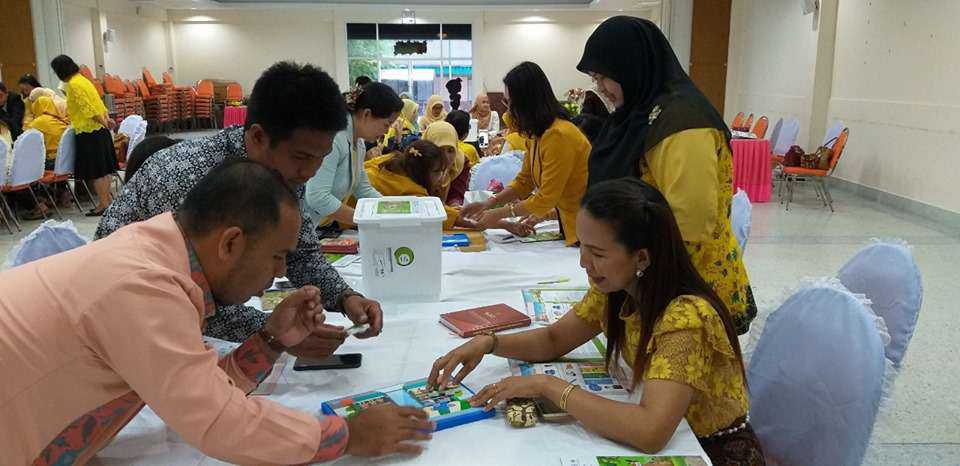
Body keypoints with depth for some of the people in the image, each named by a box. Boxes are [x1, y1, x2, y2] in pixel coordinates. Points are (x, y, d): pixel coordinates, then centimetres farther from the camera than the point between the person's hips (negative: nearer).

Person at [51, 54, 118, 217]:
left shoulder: (73, 84, -14)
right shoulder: (82, 79, 15)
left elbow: (88, 108, -19)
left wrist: (104, 122, -13)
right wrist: (106, 119, 10)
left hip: (88, 132, -9)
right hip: (100, 130, 9)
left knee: (95, 171, -3)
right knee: (103, 167, 14)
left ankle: (103, 203, 2)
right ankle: (108, 198, 21)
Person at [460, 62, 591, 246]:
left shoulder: (558, 136, -25)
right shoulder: (539, 133, 5)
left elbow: (546, 198, -23)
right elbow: (524, 181, 9)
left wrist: (499, 214, -15)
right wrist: (489, 203, -4)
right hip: (568, 222, 8)